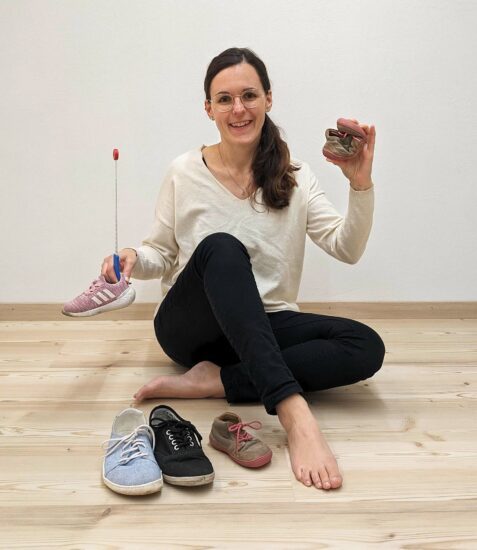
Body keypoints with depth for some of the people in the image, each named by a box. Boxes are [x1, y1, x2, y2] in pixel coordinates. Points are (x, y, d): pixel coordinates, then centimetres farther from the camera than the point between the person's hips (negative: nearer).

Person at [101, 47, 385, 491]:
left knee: (366, 347, -23)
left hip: (262, 327, 2)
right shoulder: (183, 173, -1)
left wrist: (361, 185, -22)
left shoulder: (293, 178, 2)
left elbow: (347, 249, -7)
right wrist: (134, 258, -16)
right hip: (188, 325, -2)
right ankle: (293, 412, -45)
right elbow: (162, 254, 6)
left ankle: (212, 381, -25)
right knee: (221, 247, -35)